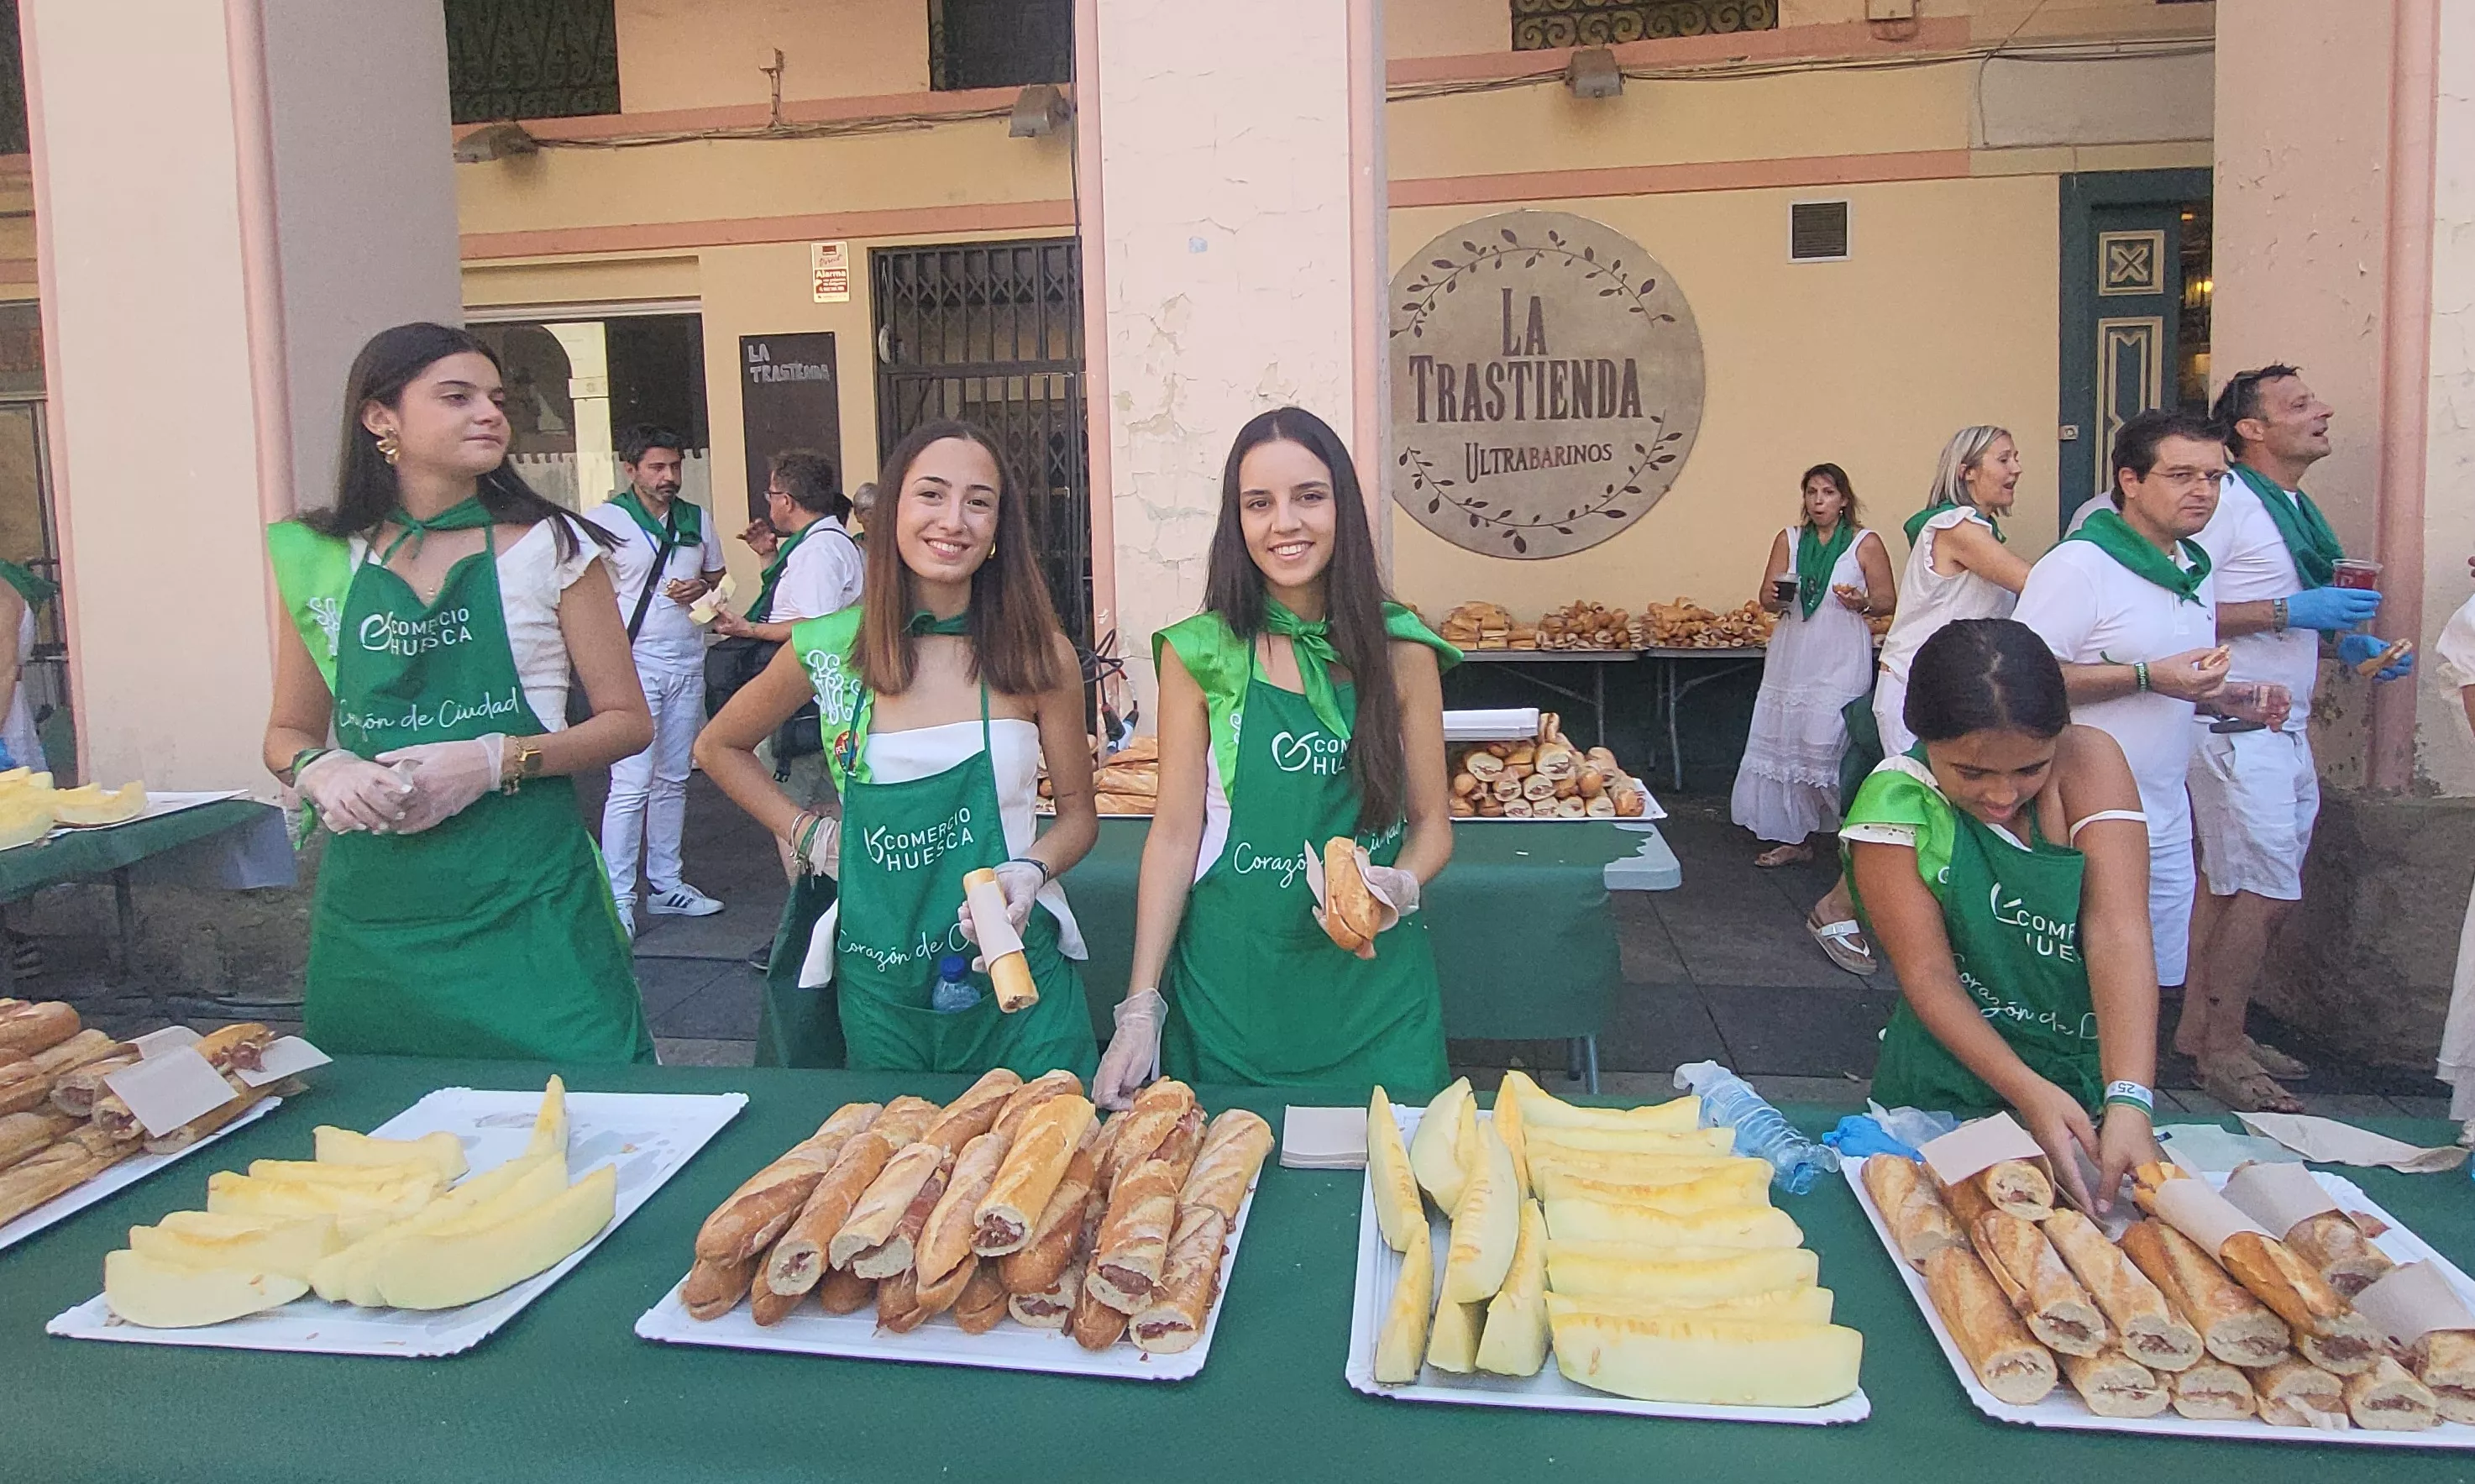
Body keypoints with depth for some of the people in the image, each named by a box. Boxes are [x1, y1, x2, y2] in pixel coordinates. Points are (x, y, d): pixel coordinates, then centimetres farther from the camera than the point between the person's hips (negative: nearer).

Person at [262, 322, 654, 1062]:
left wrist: (497, 760, -13)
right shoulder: (323, 561, 7)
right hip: (372, 904, 2)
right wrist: (322, 771, -6)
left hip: (525, 896, -2)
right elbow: (289, 733, 17)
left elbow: (627, 720, 1)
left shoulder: (549, 547, 1)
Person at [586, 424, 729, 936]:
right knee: (631, 784, -9)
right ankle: (618, 898, -2)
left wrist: (702, 587, 0)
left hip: (687, 664, 6)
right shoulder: (605, 520, -6)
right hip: (634, 663, -6)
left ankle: (666, 885, 21)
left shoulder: (697, 520, 11)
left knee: (673, 780, 12)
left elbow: (717, 574, 23)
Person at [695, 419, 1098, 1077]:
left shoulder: (1038, 654, -5)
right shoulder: (831, 648, -3)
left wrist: (1032, 871, -15)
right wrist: (805, 832, 4)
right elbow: (718, 747, 15)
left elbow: (1078, 812, 5)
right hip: (880, 990, 1)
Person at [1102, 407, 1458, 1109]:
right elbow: (1175, 832, -3)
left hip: (1375, 983, 1)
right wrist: (1141, 1009, -8)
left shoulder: (1400, 649, 0)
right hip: (1232, 986, -1)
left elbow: (1432, 822, 6)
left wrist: (1402, 887, -16)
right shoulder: (1200, 654, -4)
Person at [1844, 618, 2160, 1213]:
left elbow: (2118, 935, -22)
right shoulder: (1895, 806, -15)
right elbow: (1928, 976, -16)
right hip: (1952, 1092, 0)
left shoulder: (2090, 763, -13)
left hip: (2093, 1084, 1)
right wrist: (2030, 1092, -30)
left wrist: (2129, 1101, -33)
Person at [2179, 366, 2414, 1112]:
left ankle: (2199, 1024, 21)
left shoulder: (2298, 509, 16)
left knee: (2232, 884, 12)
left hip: (2284, 727, 9)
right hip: (2235, 727, -9)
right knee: (2266, 891, -8)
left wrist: (2348, 643, 10)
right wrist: (2289, 610, -21)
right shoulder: (2225, 500, -13)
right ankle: (2221, 1050, 2)